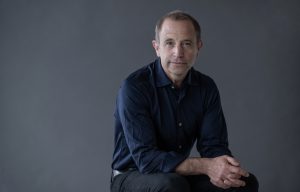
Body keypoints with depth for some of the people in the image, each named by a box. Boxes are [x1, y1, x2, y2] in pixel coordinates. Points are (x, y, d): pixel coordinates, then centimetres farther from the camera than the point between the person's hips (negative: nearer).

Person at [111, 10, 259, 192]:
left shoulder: (206, 87, -3)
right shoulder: (134, 87, -21)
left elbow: (214, 145, -5)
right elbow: (145, 158, -28)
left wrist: (222, 170, -29)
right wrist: (206, 166, -36)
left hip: (181, 175, 5)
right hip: (133, 176, -5)